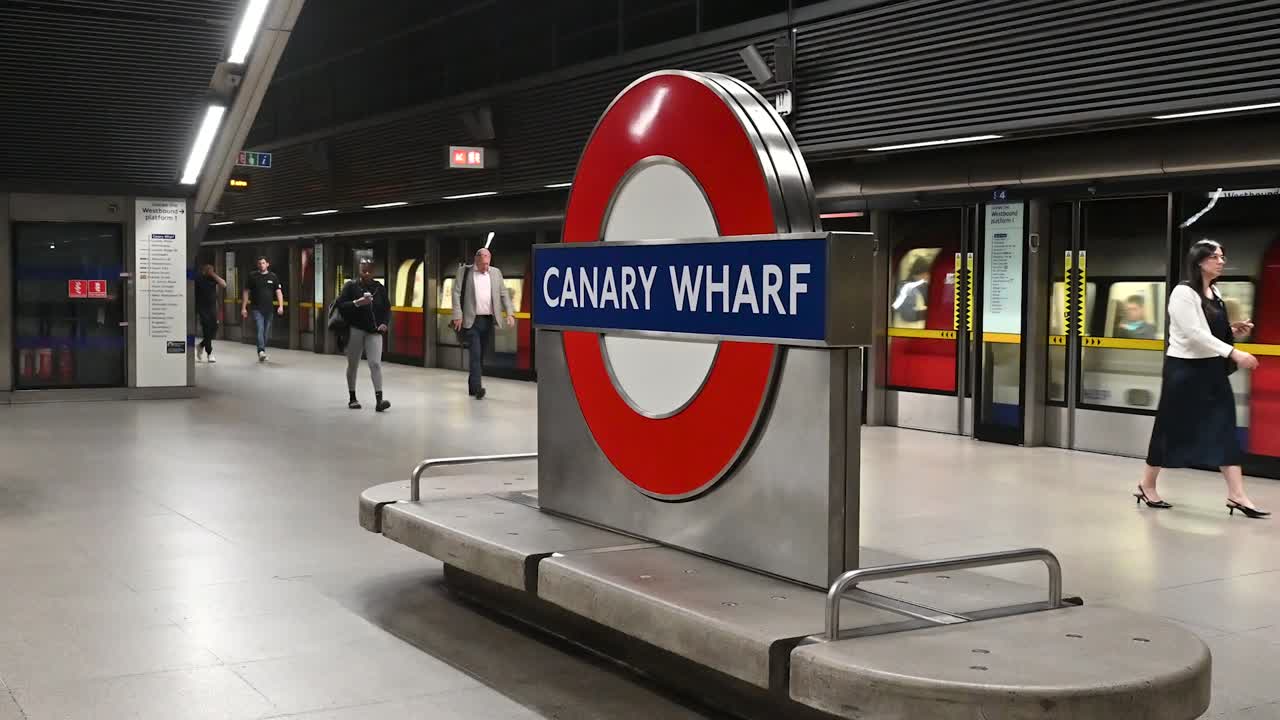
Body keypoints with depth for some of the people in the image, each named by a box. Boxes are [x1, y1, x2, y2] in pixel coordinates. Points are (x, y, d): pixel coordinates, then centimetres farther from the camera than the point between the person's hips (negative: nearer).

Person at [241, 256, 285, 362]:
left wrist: (281, 306, -11)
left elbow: (279, 292, 2)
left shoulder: (273, 277, 5)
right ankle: (261, 351, -28)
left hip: (269, 309, 2)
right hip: (257, 309, -2)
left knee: (266, 332, 8)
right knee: (260, 329, -18)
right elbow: (246, 292, 6)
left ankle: (263, 353, 19)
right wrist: (243, 308, 2)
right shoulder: (252, 276, 2)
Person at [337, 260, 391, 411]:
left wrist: (384, 323, -3)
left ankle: (379, 399, -16)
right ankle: (352, 398, 22)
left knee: (375, 364, -11)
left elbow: (387, 308, 13)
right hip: (355, 330, -1)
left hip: (374, 331, 1)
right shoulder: (351, 286, 0)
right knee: (353, 365, 9)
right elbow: (340, 305, -6)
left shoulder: (379, 288, 7)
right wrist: (356, 303, -21)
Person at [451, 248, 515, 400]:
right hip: (471, 320, -4)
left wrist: (510, 313, 0)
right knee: (475, 354, -12)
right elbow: (456, 293, -2)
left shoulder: (496, 273, 11)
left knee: (481, 355, 8)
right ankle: (477, 388, -17)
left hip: (488, 320, 4)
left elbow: (504, 294, 12)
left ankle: (472, 386, 19)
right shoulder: (464, 271, 1)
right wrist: (458, 316, -10)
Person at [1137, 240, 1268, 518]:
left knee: (1224, 429, 1)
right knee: (1172, 428, 2)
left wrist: (1233, 331, 0)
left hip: (1212, 370, 8)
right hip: (1185, 370, -8)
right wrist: (1234, 353, -28)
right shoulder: (1183, 293, -14)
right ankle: (1147, 485, 17)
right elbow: (1195, 334, -23)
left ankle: (1237, 495, 0)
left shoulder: (1215, 293, 12)